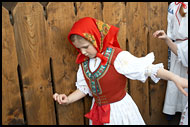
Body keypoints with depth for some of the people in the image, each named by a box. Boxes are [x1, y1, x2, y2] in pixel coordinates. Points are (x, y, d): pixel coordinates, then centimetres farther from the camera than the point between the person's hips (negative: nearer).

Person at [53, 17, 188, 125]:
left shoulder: (117, 57, -22)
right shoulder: (84, 62, -2)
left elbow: (147, 68, -26)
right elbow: (84, 88, 6)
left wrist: (176, 78, -34)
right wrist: (68, 99, -8)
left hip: (120, 109, -5)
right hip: (98, 111, 5)